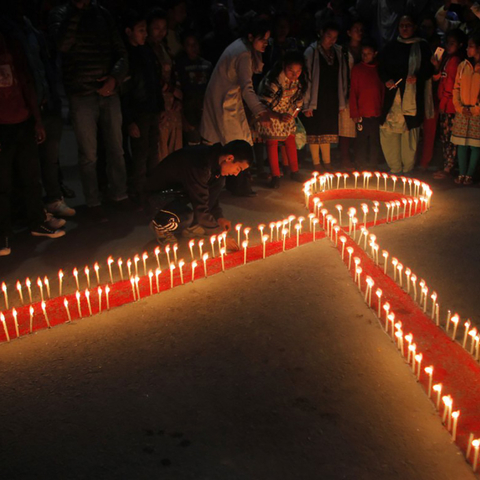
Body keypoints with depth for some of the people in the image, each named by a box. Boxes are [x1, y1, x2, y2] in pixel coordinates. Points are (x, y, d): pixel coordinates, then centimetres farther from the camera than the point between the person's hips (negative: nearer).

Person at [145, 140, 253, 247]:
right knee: (185, 217, -38)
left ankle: (193, 226, 2)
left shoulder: (213, 157, -7)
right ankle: (159, 226, -2)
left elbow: (212, 192, 10)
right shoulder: (199, 166, -34)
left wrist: (219, 217, 1)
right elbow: (200, 208, -32)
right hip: (158, 195, -9)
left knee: (219, 180, -7)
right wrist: (219, 235, -26)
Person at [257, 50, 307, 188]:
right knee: (272, 142, -6)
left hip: (288, 113, 5)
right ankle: (275, 176, 2)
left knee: (291, 139, 7)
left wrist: (294, 112, 3)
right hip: (270, 114, -5)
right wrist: (279, 116, -40)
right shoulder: (272, 81, -33)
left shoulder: (300, 80, -14)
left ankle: (294, 171, 20)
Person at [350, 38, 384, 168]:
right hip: (362, 113, -2)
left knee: (375, 141, 6)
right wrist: (354, 113, -6)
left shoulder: (380, 69, 7)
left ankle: (373, 167, 16)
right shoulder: (357, 69, 2)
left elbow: (383, 90, 9)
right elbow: (353, 92, 0)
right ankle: (360, 167, 9)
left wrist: (384, 110, 0)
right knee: (361, 141, 0)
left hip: (377, 113, 2)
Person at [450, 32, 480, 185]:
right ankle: (461, 173, 12)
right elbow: (456, 88, 9)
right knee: (461, 144, 5)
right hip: (462, 112, 4)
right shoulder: (463, 66, 7)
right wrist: (460, 107, -2)